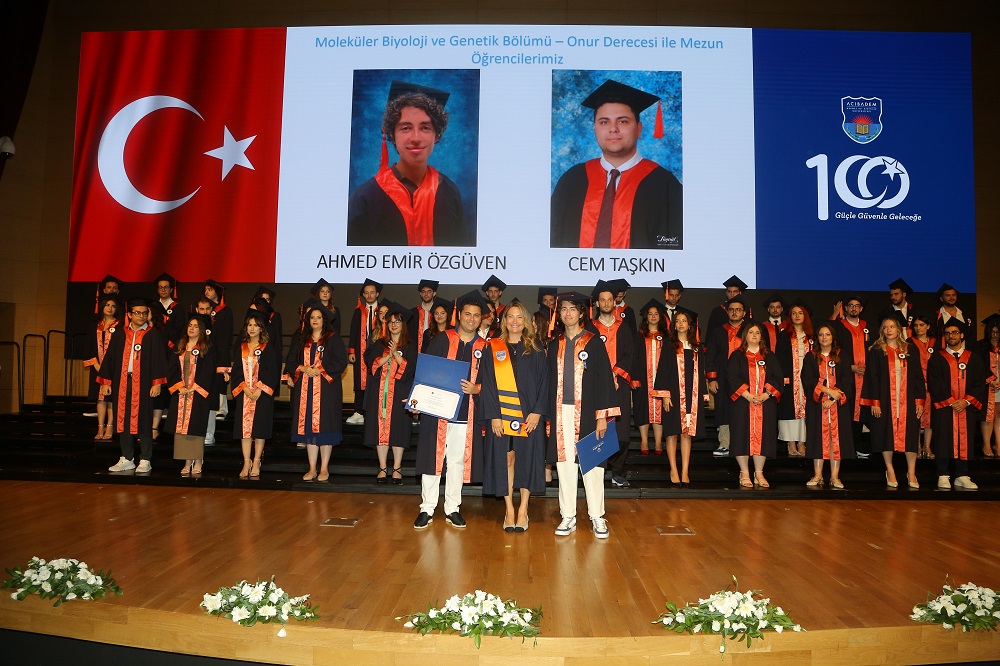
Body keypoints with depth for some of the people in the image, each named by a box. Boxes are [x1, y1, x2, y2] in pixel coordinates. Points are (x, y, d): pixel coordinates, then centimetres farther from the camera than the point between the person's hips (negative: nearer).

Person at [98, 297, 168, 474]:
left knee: (143, 421, -1)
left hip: (143, 384, -3)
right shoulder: (119, 334, 11)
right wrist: (106, 382, 4)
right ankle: (127, 459, 17)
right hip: (122, 383, 4)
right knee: (123, 419, 7)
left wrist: (157, 383, -10)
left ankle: (145, 460, 5)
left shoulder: (153, 335, 2)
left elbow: (159, 360, -3)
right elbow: (110, 358, 11)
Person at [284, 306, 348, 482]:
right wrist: (303, 369, -6)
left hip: (327, 388, -4)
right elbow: (290, 361, 13)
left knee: (324, 426, -5)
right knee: (308, 426, 3)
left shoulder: (333, 339, 3)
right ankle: (312, 469, 8)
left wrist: (319, 371, -13)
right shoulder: (302, 340, 16)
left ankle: (324, 469, 2)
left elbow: (341, 362, -6)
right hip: (305, 389, 4)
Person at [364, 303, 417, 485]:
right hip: (379, 392, 2)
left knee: (398, 429, -3)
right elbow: (371, 363, 0)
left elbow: (411, 368, -5)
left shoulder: (410, 347, 6)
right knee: (380, 428, 0)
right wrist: (388, 356, -11)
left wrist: (396, 354, -13)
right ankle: (383, 468, 7)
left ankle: (397, 469, 5)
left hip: (400, 393, -2)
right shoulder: (378, 344, 13)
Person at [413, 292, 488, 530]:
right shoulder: (442, 340, 3)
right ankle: (427, 509, 13)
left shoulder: (484, 348, 7)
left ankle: (452, 509, 20)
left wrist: (475, 389, -12)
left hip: (465, 414, 1)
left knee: (458, 462, 8)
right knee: (433, 458, 2)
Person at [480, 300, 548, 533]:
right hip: (501, 415, 0)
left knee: (526, 459, 2)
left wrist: (537, 411, -9)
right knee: (506, 459, 3)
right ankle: (509, 510, 11)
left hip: (529, 415, 0)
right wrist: (493, 415, -9)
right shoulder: (492, 349, 4)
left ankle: (523, 510, 11)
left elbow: (544, 382, 3)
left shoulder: (535, 351, 6)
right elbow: (487, 383, 0)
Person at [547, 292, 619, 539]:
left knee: (592, 463, 0)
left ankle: (597, 516, 10)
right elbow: (550, 381, 14)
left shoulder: (594, 342, 1)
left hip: (587, 413, -3)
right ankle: (568, 516, 13)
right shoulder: (554, 345, 12)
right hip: (561, 413, 3)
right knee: (564, 462, 5)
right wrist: (548, 417, 8)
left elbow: (605, 378, -3)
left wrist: (603, 415, -9)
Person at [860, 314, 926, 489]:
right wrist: (874, 402, -9)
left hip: (907, 401, 2)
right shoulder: (876, 351, 3)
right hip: (885, 400, -2)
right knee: (886, 433, 1)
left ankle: (911, 473, 6)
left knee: (909, 434, -1)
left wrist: (920, 401, 1)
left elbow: (918, 376, 8)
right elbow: (871, 377, -2)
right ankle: (890, 471, 12)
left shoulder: (909, 351, 10)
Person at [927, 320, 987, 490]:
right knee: (944, 440, -4)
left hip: (967, 407, 2)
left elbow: (980, 383, 4)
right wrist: (951, 402, -11)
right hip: (943, 407, -2)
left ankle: (962, 477, 9)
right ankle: (943, 476, 1)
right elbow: (935, 384, -3)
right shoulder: (937, 359, 5)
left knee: (965, 440, 2)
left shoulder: (974, 358, 11)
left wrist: (966, 401, -10)